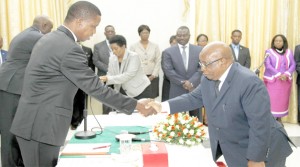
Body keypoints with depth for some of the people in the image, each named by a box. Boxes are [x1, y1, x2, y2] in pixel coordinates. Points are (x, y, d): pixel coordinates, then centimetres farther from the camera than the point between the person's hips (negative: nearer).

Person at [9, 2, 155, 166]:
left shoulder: (49, 38, 10)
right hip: (41, 125, -10)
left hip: (35, 122, 10)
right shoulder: (70, 49, -21)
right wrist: (135, 105, -13)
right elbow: (95, 88, -20)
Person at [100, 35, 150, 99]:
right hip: (123, 92, 5)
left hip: (138, 91, -5)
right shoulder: (112, 59, 2)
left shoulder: (133, 56, -17)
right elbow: (110, 75, 2)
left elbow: (128, 75, -26)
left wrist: (108, 79, -31)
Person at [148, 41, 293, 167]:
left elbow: (259, 125, -28)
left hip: (260, 149, -7)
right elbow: (194, 98, 7)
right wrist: (163, 106, -3)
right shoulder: (208, 79, -3)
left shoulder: (250, 83, -28)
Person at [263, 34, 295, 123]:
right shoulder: (269, 52, 1)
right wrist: (278, 75, -17)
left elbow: (293, 65, 3)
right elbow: (268, 65, -8)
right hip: (272, 79, -3)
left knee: (283, 99, 5)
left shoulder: (289, 52, 9)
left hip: (286, 80, 3)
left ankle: (279, 119, 14)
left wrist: (286, 74, -14)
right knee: (272, 99, -5)